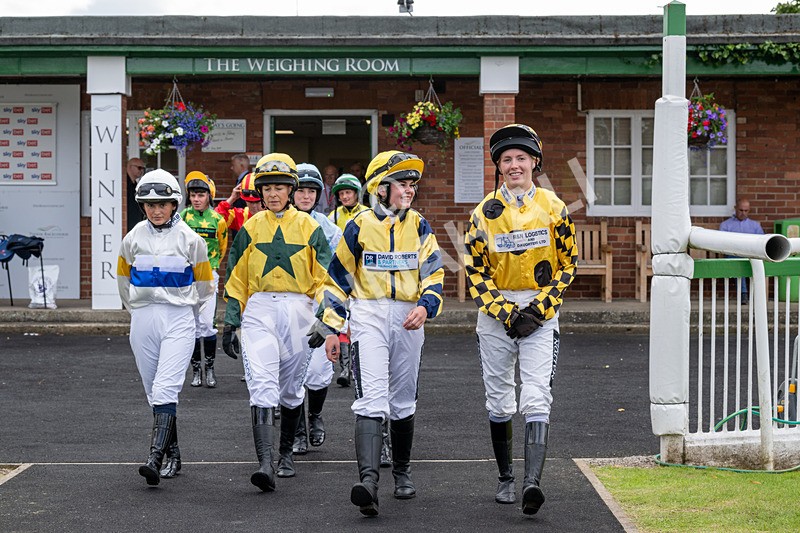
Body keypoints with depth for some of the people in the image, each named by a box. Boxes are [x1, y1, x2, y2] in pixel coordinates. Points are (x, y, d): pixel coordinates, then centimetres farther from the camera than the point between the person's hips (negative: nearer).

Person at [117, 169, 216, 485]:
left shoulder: (189, 239, -2)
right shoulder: (134, 238, 4)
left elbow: (204, 285, 9)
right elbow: (124, 279, 19)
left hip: (179, 321, -4)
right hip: (143, 321, 4)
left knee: (165, 389, -16)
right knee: (155, 393, 9)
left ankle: (155, 459, -24)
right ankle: (173, 454, 21)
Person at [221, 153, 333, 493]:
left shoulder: (308, 227, 5)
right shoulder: (250, 229, 7)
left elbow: (324, 276, 5)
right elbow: (236, 279, 11)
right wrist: (231, 322, 5)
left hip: (297, 309, 1)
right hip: (259, 310, -1)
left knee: (291, 388, 11)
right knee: (262, 385, -15)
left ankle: (286, 453, 30)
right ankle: (264, 464, -24)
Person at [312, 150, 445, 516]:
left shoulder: (419, 227, 6)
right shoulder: (359, 227, -1)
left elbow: (434, 275, 2)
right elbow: (338, 279, 5)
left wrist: (425, 307, -18)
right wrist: (331, 328, 2)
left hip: (408, 319, 3)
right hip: (368, 316, -3)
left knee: (403, 402, 14)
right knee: (372, 399, -18)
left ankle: (402, 472, 31)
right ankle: (368, 481, -29)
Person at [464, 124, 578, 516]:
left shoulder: (553, 208, 1)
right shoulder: (485, 212, 1)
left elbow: (568, 265, 4)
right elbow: (474, 270, 2)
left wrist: (540, 307, -8)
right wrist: (505, 311, -10)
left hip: (541, 313, -1)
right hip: (496, 313, 2)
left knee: (536, 398, -15)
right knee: (499, 401, 8)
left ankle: (533, 482, -24)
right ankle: (505, 479, 22)